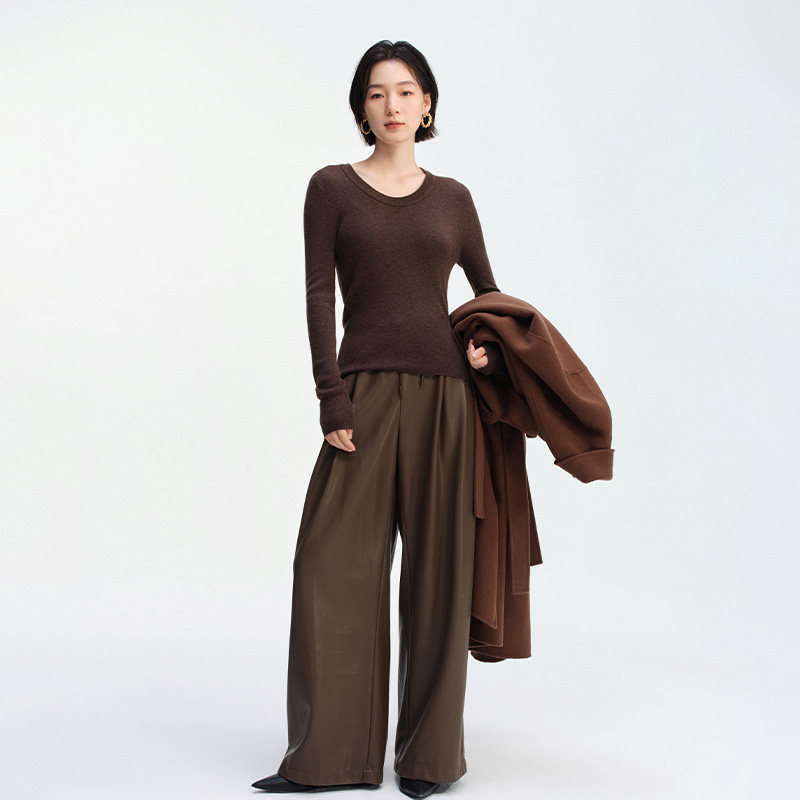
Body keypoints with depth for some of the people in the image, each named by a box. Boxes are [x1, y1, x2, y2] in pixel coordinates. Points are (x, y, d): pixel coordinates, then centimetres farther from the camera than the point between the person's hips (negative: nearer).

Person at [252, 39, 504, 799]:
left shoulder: (452, 197, 12)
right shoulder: (332, 187, 5)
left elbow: (488, 291, 22)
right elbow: (320, 294, -3)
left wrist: (490, 346, 1)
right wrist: (332, 398, -12)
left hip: (442, 391, 1)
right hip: (365, 388, -1)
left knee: (437, 565, 3)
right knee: (333, 562, -4)